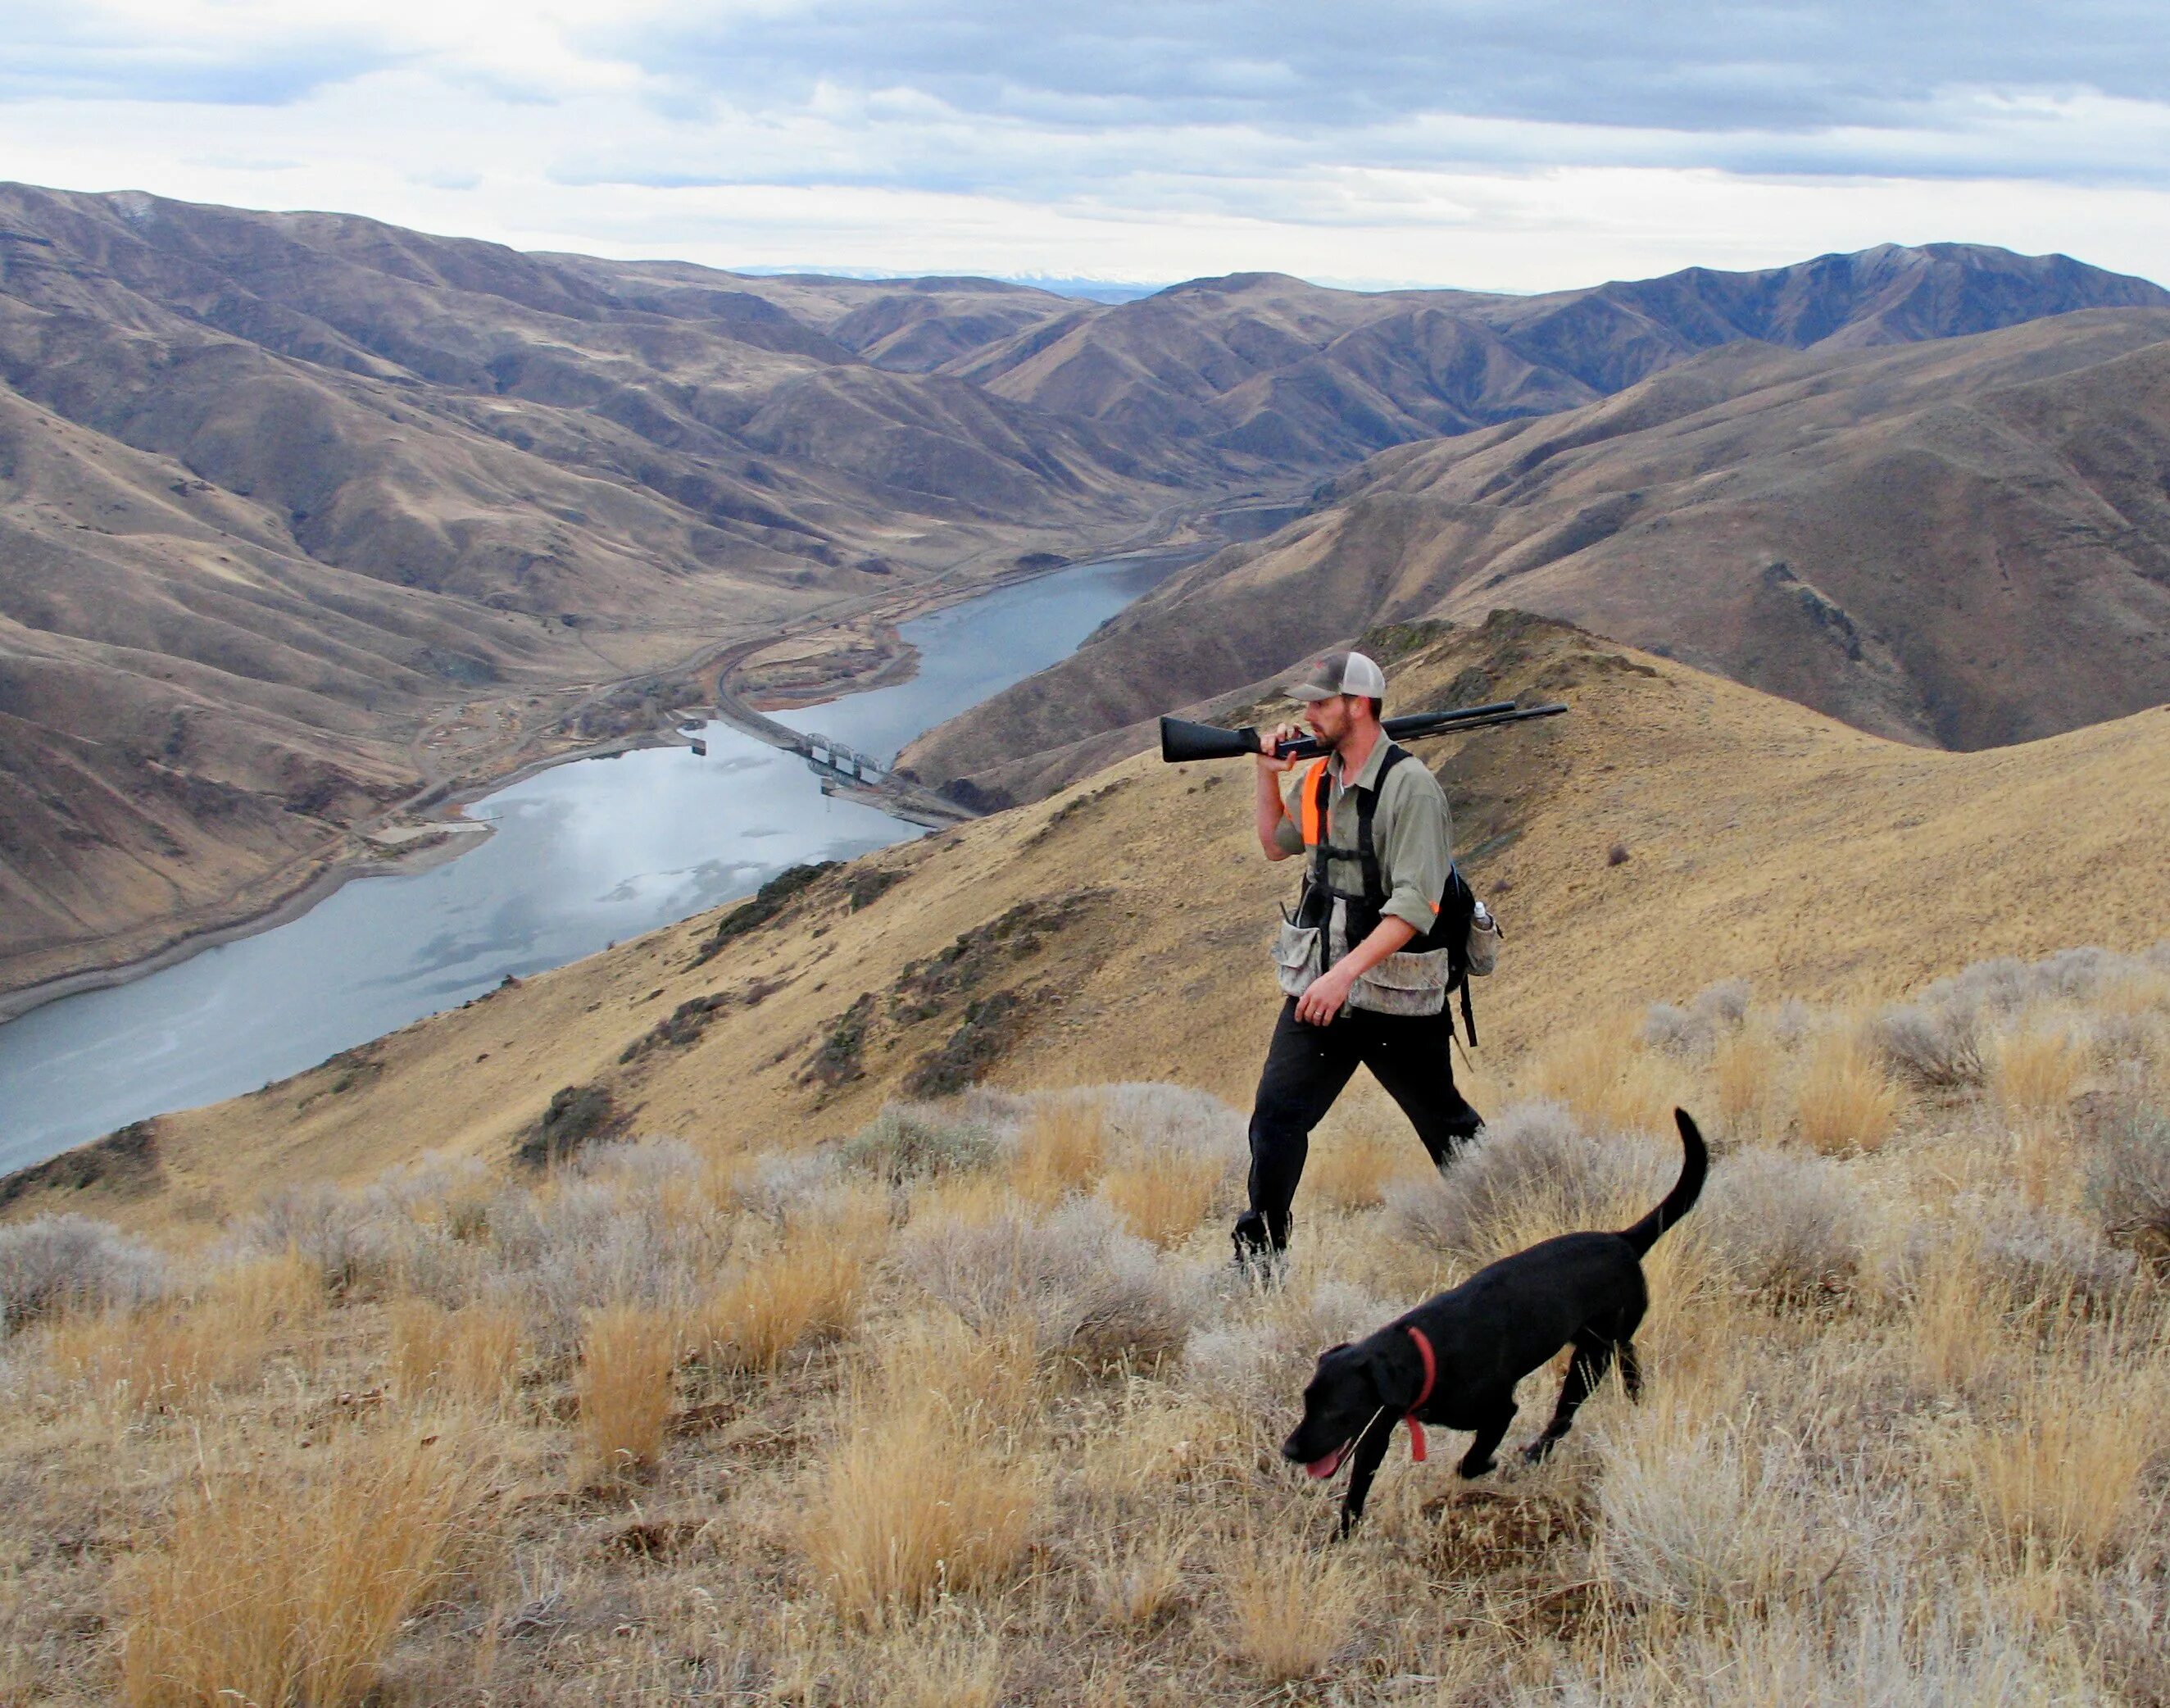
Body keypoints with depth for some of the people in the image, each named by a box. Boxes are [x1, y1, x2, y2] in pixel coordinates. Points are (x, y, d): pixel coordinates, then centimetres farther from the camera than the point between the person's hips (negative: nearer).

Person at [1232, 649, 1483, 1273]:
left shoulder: (1410, 786, -18)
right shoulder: (1318, 779, 5)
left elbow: (1415, 906, -25)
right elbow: (1277, 846, 23)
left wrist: (1345, 973, -31)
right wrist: (1267, 776, 7)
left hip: (1396, 998, -5)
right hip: (1318, 988, 6)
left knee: (1443, 1122, 13)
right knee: (1276, 1112, -6)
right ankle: (1257, 1255, 2)